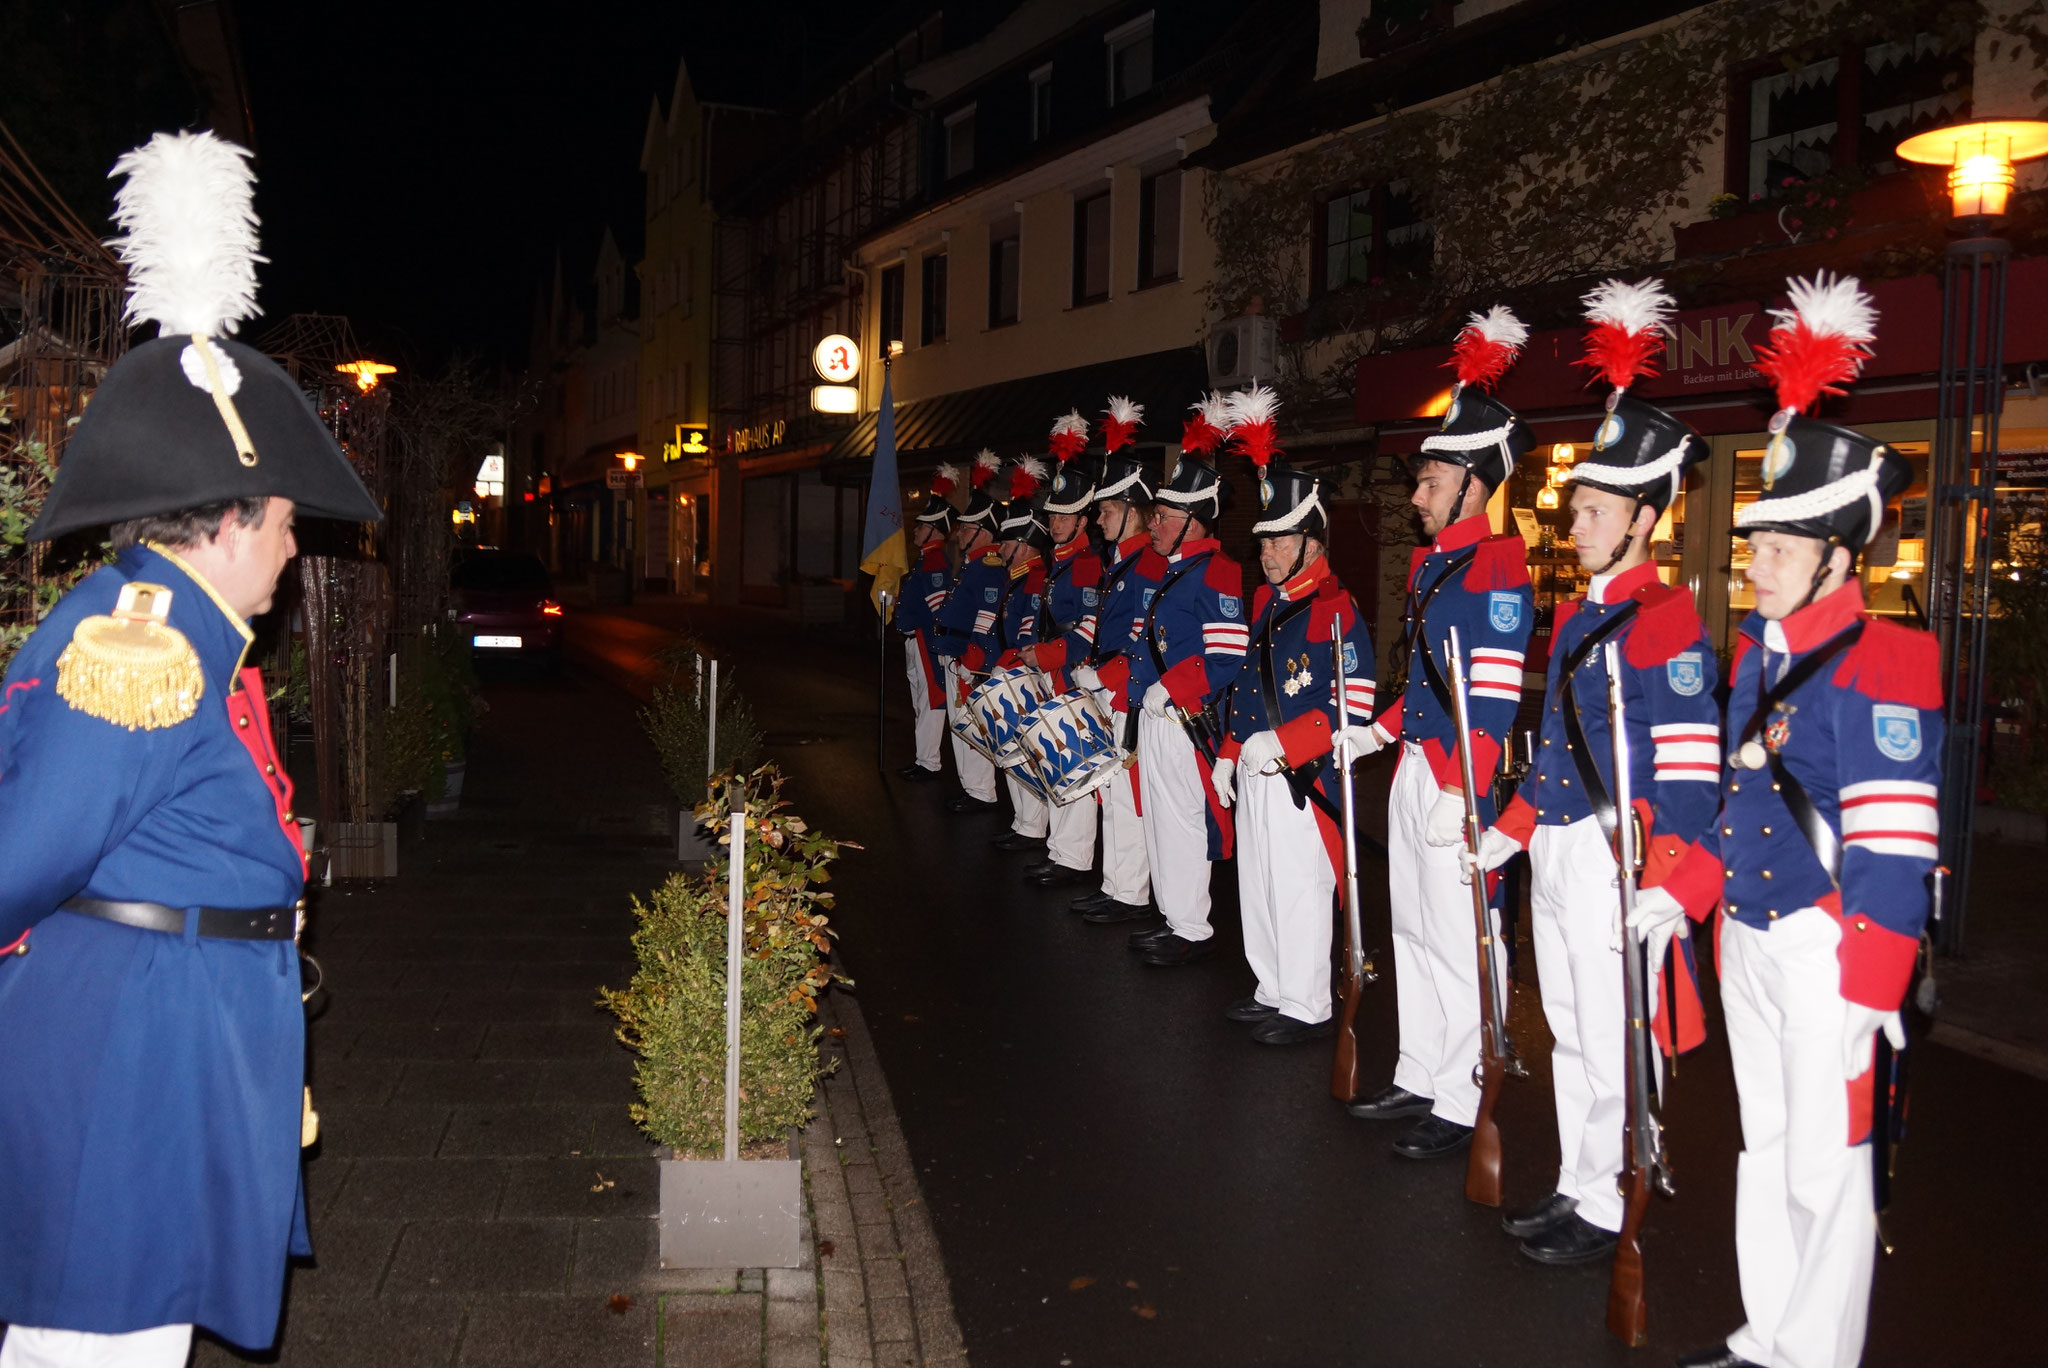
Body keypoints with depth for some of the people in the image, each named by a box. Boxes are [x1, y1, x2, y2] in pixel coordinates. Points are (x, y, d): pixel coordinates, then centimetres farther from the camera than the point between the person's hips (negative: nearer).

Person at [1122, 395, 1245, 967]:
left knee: (1182, 819, -5)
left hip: (1184, 721, -10)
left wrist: (1169, 689, -24)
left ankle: (1193, 931, 4)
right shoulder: (1171, 572, 16)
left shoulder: (1216, 573, -14)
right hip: (1154, 715, 10)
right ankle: (1173, 918, 24)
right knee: (1159, 815, 14)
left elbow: (1227, 658, -22)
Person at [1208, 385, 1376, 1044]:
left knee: (1301, 892, -2)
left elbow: (1353, 708, -20)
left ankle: (1308, 1009, 10)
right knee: (1258, 885, 16)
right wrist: (1229, 754, 17)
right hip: (1254, 773, 9)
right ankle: (1272, 990, 30)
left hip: (1302, 779, -9)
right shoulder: (1265, 602, 13)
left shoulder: (1335, 610, -14)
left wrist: (1281, 744, -23)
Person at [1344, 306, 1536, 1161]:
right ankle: (1417, 1079, 28)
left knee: (1459, 942, -2)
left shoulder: (1498, 568, -14)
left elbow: (1493, 698, -20)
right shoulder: (1433, 563, 14)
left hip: (1456, 782, -10)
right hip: (1411, 768, 10)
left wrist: (1461, 794, -24)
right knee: (1412, 929, 16)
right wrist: (1382, 729, 14)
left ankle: (1458, 1105, 7)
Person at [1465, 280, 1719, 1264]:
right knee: (1568, 1032, 17)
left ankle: (1606, 1210, 15)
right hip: (1552, 848, 9)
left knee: (1611, 1039, 2)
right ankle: (1575, 1185, 30)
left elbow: (1688, 771, -19)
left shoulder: (1668, 621, -14)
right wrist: (1509, 832, 20)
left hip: (1612, 854, -9)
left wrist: (1662, 888, -24)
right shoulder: (1576, 614, 13)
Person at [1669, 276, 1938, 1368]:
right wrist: (1684, 891, 14)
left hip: (1825, 949, -8)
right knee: (1764, 1152, 18)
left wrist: (1867, 992, -20)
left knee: (1824, 1172, 2)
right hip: (1748, 938, 9)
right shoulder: (1752, 652, 10)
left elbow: (1894, 846, -18)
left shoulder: (1880, 665, -16)